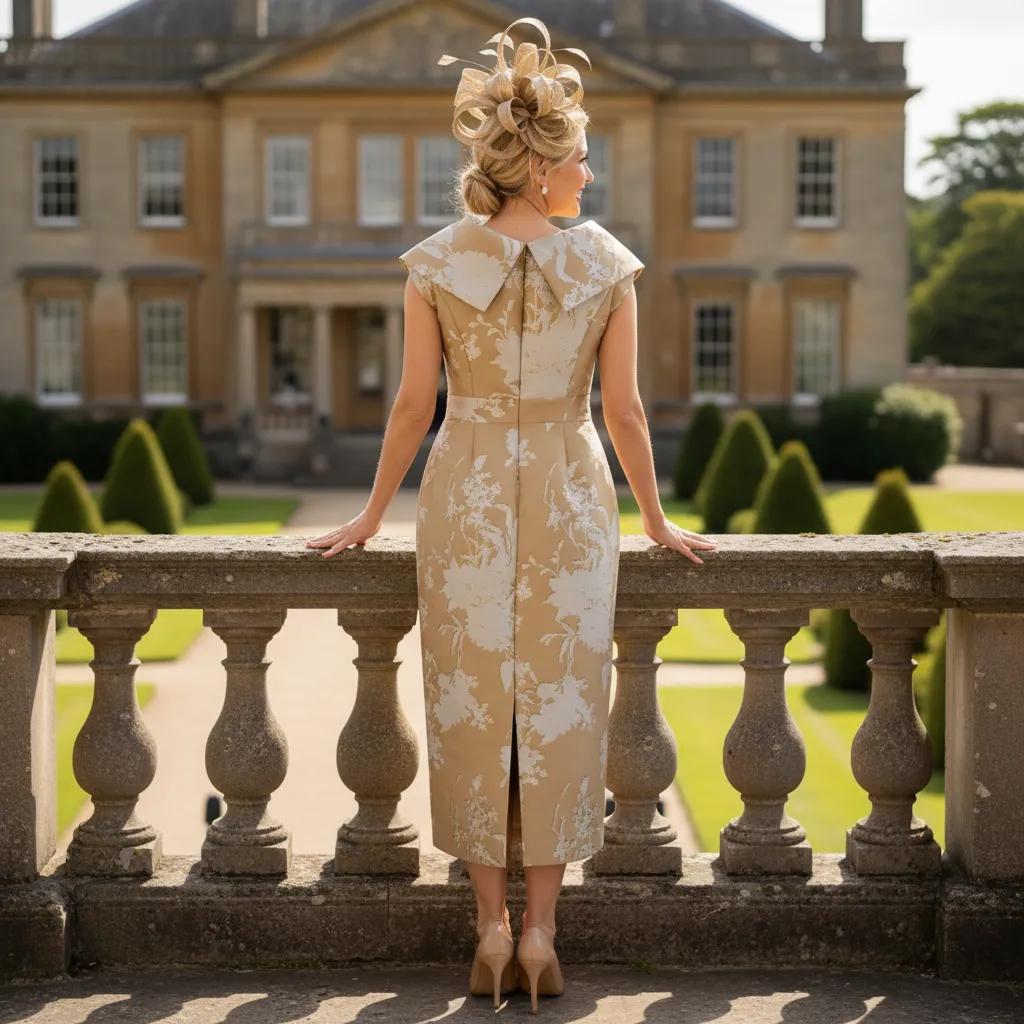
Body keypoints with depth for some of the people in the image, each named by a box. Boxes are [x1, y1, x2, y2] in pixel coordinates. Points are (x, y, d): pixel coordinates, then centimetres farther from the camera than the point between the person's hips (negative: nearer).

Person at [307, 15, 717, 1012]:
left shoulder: (434, 265, -6)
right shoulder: (608, 264, -7)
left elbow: (413, 407, -3)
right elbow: (623, 413, -3)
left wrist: (369, 518, 9)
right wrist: (658, 524, 9)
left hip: (463, 505, 1)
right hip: (571, 505, 0)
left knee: (474, 708, 10)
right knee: (560, 712, 8)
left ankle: (491, 928, 14)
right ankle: (539, 931, 12)